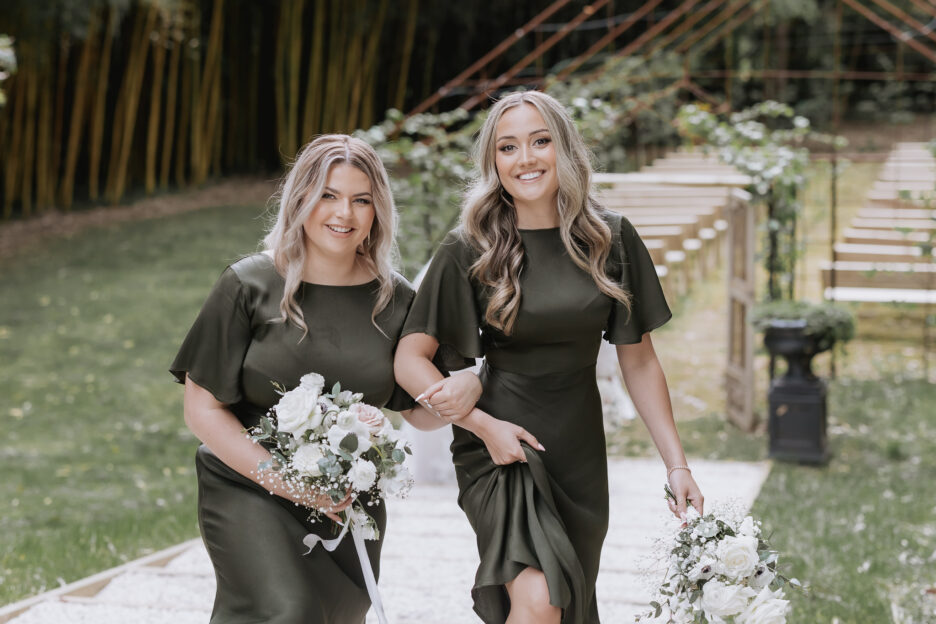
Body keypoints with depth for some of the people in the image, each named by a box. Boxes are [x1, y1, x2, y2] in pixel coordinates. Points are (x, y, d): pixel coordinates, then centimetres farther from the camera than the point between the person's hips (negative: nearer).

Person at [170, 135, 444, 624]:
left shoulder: (395, 300, 3)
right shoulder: (249, 286, -7)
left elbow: (419, 410, 9)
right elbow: (201, 408, -7)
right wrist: (282, 479, -16)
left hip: (348, 502, 4)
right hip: (249, 491, -4)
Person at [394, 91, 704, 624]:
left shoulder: (611, 240, 1)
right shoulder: (468, 253, -6)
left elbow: (639, 361, 6)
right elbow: (411, 360, -5)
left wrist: (677, 464, 4)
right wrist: (483, 425, -16)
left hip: (580, 457, 4)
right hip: (501, 449, -4)